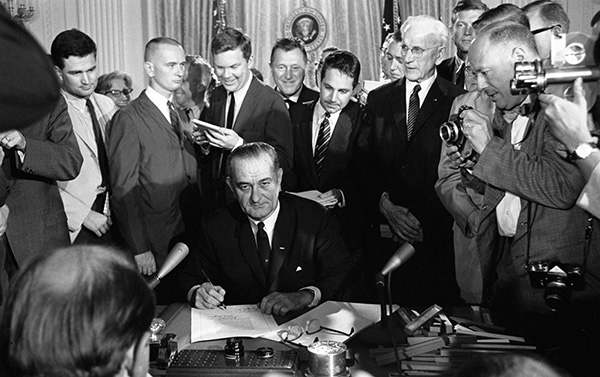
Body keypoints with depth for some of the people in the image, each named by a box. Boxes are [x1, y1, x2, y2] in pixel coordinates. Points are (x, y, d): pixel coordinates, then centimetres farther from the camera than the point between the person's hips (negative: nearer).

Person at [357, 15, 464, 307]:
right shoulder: (378, 99, 11)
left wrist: (426, 220, -13)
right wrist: (385, 205, -8)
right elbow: (363, 160, 6)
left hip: (436, 235, -2)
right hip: (384, 235, 3)